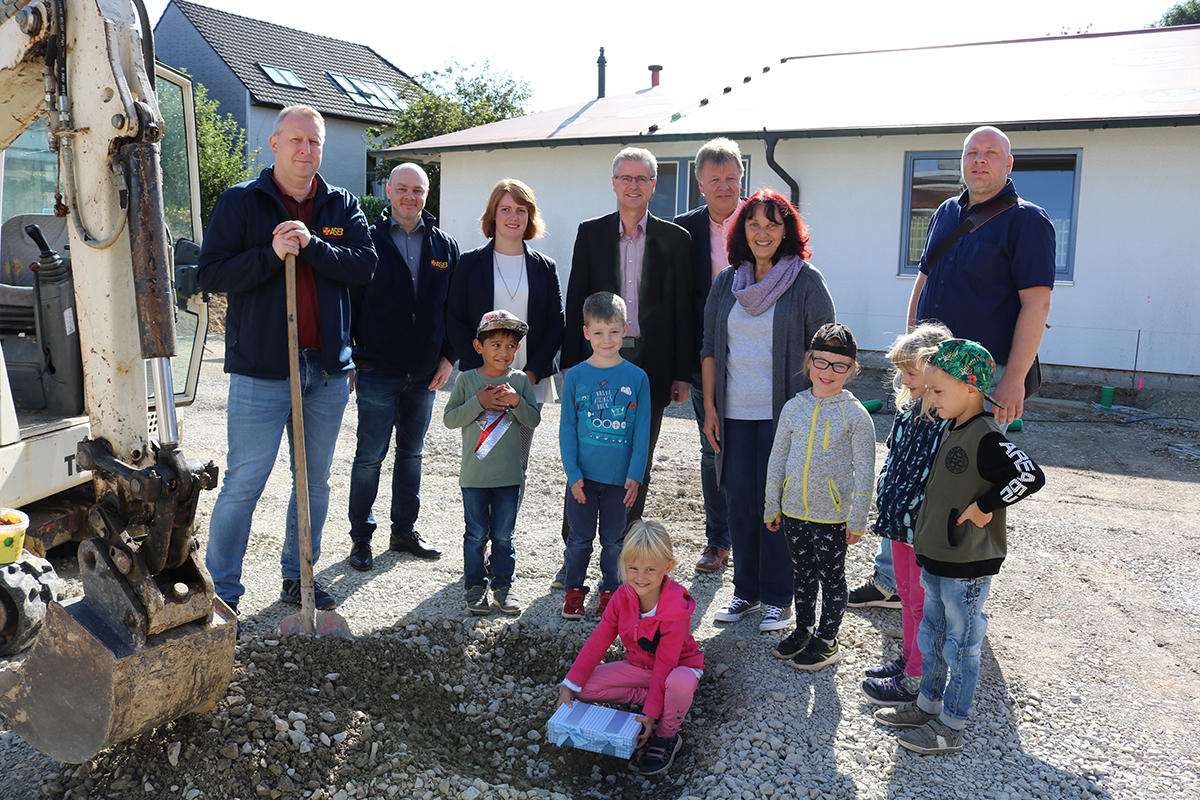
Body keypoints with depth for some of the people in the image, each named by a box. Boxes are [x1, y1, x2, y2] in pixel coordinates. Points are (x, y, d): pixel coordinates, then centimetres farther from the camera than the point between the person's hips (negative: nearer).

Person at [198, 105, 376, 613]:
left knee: (315, 482, 13)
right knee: (243, 485, -1)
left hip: (327, 368, 4)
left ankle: (298, 577, 29)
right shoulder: (240, 202, 1)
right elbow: (211, 274, -7)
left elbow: (364, 267, -3)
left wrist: (312, 246, -16)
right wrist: (272, 254, -18)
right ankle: (221, 589, 14)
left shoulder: (342, 207, 9)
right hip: (261, 369, -3)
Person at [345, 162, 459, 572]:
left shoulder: (445, 246, 7)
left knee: (411, 453, 14)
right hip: (377, 372, -3)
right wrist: (348, 360, -6)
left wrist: (448, 355, 2)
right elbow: (348, 304, -2)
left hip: (425, 373, 4)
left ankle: (404, 531, 27)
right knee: (369, 457, 2)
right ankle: (361, 537, 16)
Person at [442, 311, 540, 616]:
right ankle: (475, 587, 21)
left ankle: (503, 585, 23)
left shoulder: (520, 380, 1)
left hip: (509, 475, 1)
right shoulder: (467, 380, -2)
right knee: (476, 535, 8)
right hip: (474, 475, -1)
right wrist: (478, 403, -18)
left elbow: (534, 420, -2)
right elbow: (450, 419, -6)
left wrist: (516, 402, -19)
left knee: (503, 535, 10)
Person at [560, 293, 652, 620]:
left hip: (620, 477, 0)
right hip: (583, 475, 0)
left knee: (613, 539, 11)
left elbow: (642, 431, 0)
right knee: (580, 537, 10)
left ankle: (610, 592, 27)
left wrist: (635, 474, -6)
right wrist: (572, 473, -6)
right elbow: (567, 428, 0)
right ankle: (574, 590, 27)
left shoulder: (637, 377, -2)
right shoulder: (576, 376, -2)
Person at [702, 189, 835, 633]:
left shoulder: (807, 281, -3)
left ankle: (777, 598, 15)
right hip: (735, 414, 4)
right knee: (740, 504, 8)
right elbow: (710, 348, 12)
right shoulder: (726, 283, 9)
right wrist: (709, 407, 7)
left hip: (784, 413, -4)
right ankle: (746, 591, 23)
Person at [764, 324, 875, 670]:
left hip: (832, 514, -4)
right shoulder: (794, 407, 1)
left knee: (831, 577, 10)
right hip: (794, 510, 4)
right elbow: (777, 459, 8)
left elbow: (864, 470, -8)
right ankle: (803, 629, 36)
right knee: (802, 572, 18)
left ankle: (827, 640, 25)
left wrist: (857, 519, -8)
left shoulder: (855, 414, -11)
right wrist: (772, 506, 9)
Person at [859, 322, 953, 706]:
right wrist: (885, 498, 18)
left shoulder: (951, 423, -21)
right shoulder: (908, 411, 5)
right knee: (907, 594, 20)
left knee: (924, 603, 5)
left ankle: (916, 681, 18)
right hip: (900, 522, 8)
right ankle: (909, 658, 37)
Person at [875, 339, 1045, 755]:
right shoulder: (954, 430, 8)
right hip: (937, 558, 9)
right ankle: (928, 705, 36)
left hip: (968, 566, -9)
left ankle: (950, 728, 18)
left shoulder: (985, 437, -20)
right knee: (931, 637, 20)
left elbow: (1031, 475, -31)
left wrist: (985, 507, -24)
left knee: (960, 646, 5)